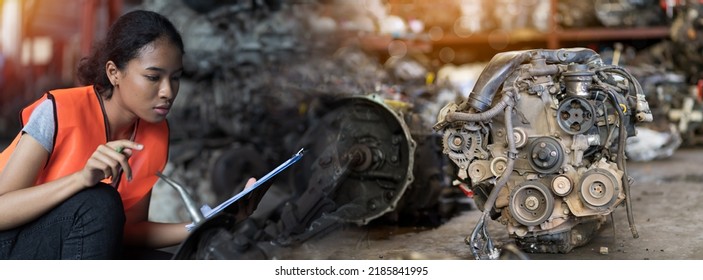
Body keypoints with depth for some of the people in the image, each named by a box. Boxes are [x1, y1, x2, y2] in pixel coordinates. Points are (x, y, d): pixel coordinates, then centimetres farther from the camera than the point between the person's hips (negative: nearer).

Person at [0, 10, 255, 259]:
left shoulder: (156, 135, -6)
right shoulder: (60, 111, -22)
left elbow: (131, 228, -2)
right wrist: (82, 178, -40)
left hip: (77, 247, 5)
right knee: (100, 202, -31)